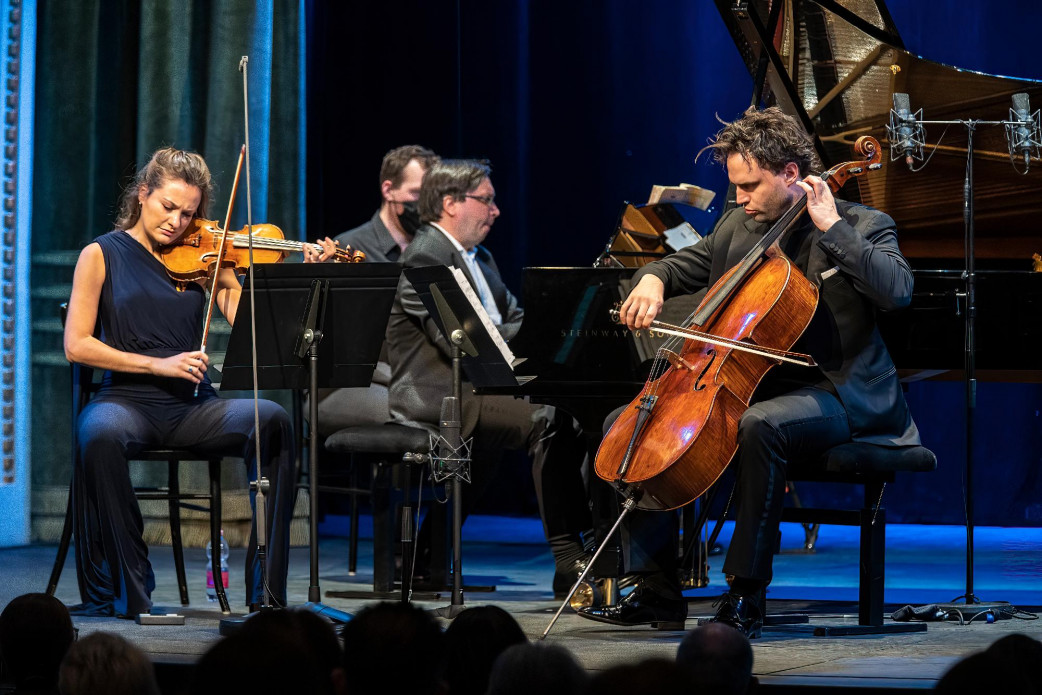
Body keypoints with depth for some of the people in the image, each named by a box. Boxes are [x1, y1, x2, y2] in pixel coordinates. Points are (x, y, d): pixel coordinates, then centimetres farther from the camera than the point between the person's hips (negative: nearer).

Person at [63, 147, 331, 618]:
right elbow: (76, 345, -3)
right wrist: (159, 364, -12)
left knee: (271, 419, -27)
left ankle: (266, 590, -23)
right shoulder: (102, 255, 5)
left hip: (192, 406, 3)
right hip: (126, 398, -2)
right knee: (99, 434, -38)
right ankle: (122, 590, -23)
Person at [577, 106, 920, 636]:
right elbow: (683, 266, 24)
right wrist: (652, 281, -1)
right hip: (748, 387, 7)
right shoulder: (738, 226, 12)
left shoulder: (860, 226, -5)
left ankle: (745, 596, -31)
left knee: (758, 426, -39)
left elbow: (897, 290, -23)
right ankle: (659, 591, -4)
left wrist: (831, 226, -22)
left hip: (833, 394, -7)